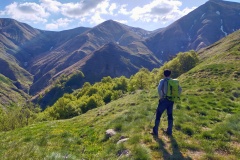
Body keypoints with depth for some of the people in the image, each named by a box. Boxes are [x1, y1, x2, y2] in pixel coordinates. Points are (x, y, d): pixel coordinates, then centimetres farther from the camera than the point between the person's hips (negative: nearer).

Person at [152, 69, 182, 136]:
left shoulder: (162, 81, -7)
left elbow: (159, 89, -24)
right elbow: (180, 89, 10)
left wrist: (161, 97, -12)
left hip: (164, 100, -5)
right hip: (171, 101, 5)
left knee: (158, 115, 4)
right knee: (170, 115, 17)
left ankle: (155, 131, 6)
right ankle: (169, 131, 22)